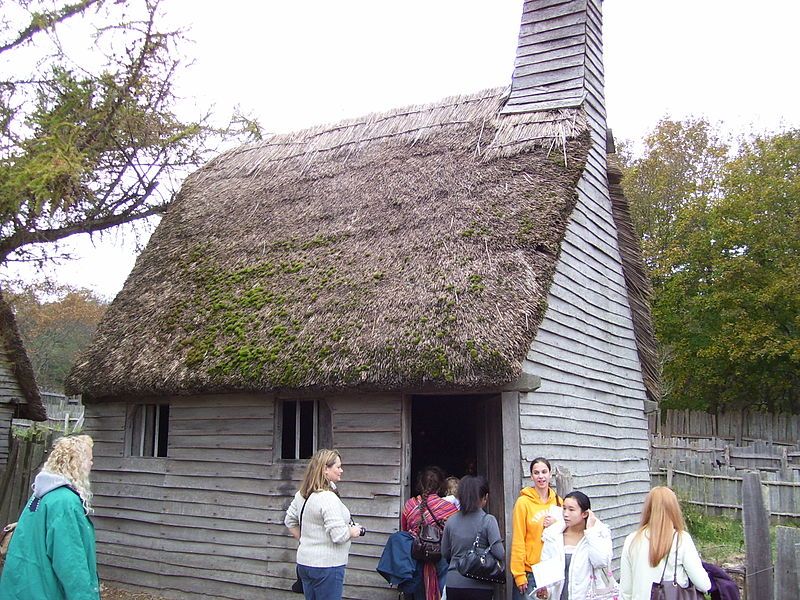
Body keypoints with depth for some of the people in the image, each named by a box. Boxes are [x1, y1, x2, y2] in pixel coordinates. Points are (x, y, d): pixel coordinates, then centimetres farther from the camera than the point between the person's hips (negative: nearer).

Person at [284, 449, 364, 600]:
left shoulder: (302, 495, 6)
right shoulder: (328, 498, -22)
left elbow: (289, 521, 18)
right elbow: (339, 535, -24)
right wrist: (354, 531, -5)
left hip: (305, 562, 9)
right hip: (327, 565, -9)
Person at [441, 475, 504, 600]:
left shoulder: (451, 521, 2)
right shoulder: (488, 520, -10)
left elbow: (445, 554, 10)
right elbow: (499, 554, -15)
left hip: (453, 584, 3)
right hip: (479, 585, -3)